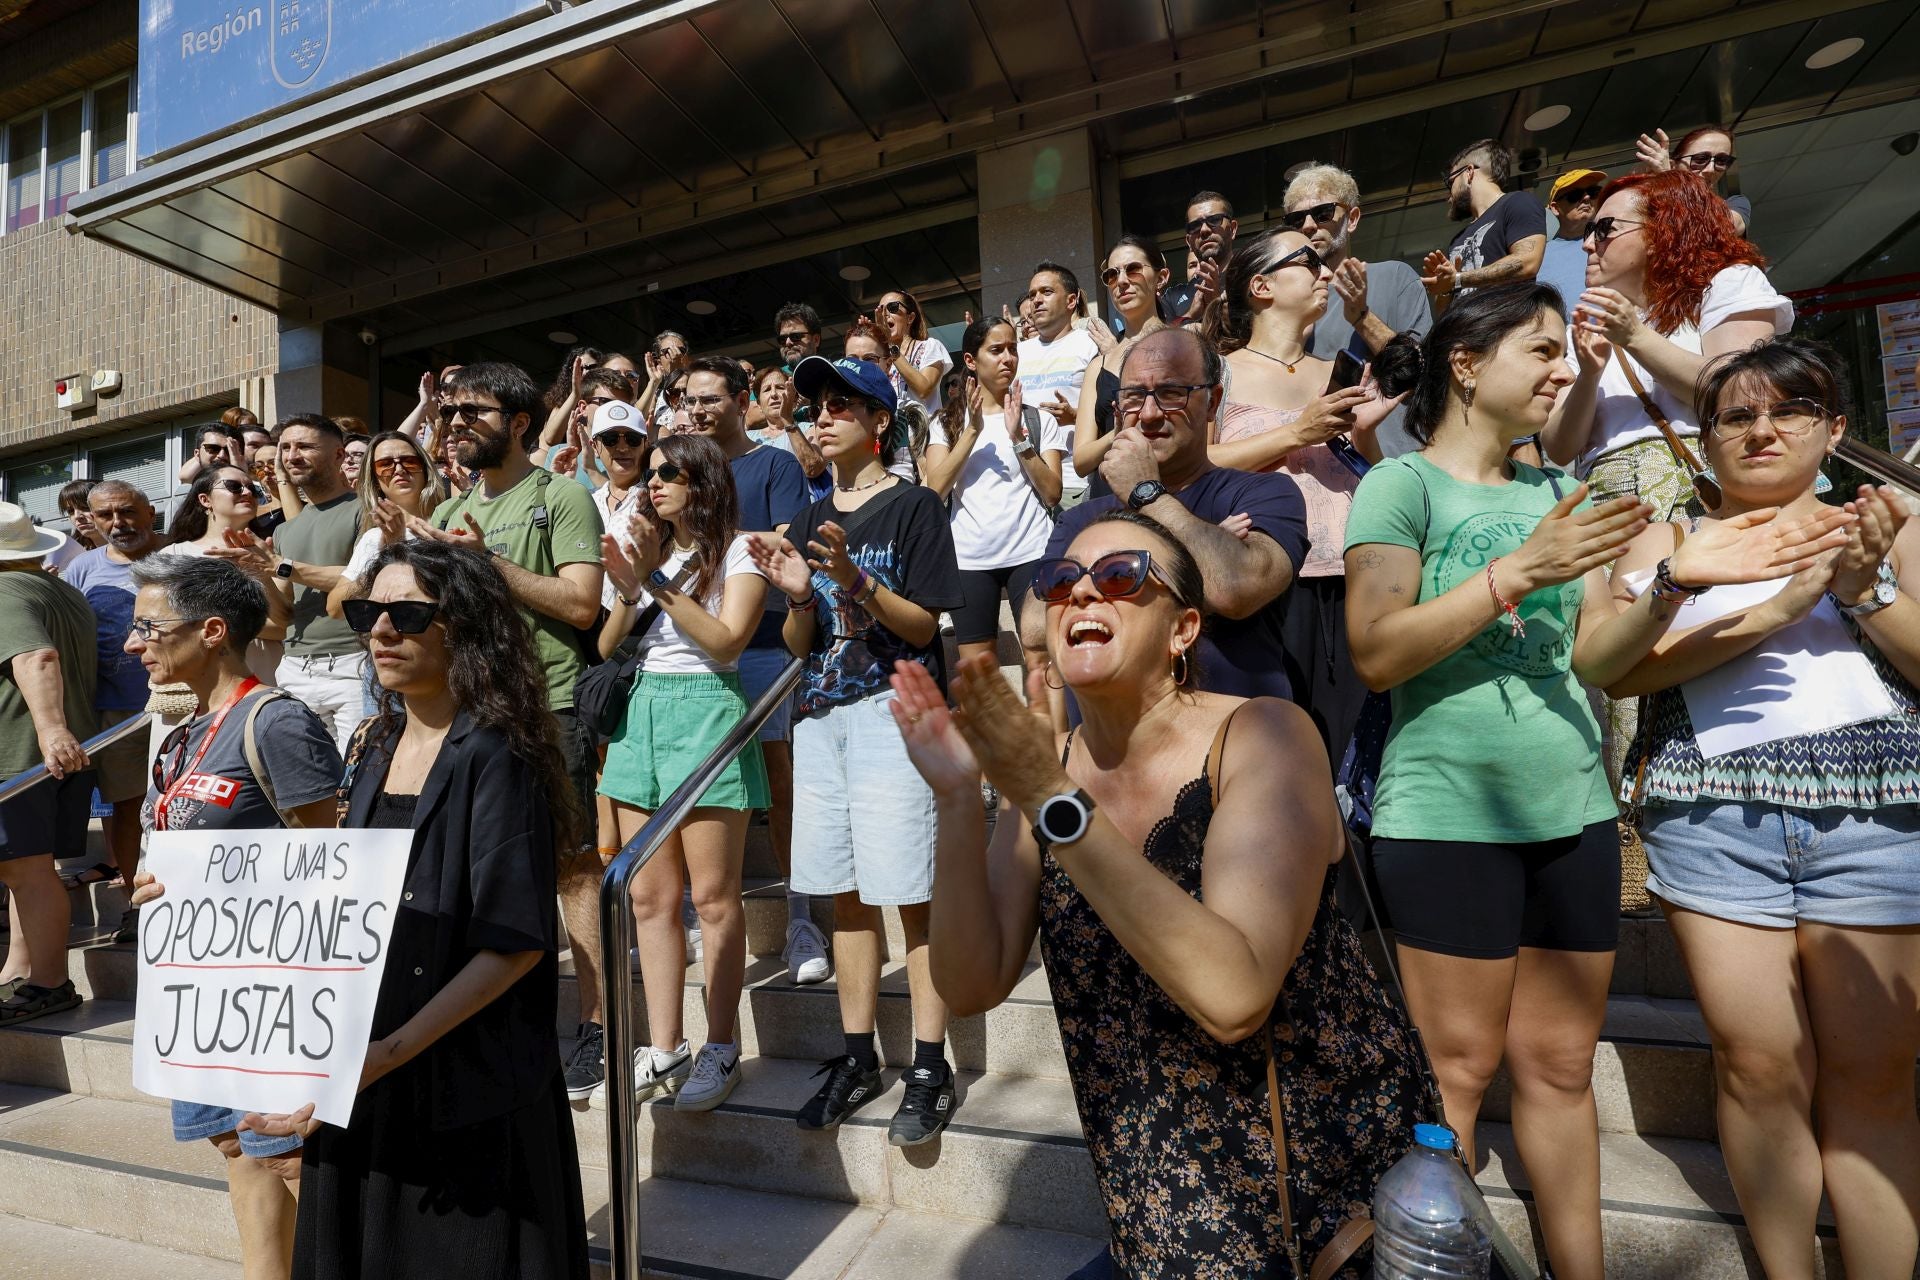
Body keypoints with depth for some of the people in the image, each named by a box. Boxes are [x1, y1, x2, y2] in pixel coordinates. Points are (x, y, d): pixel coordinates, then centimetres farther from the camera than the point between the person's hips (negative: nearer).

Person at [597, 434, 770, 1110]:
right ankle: (663, 1048, 17)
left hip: (705, 709, -6)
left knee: (713, 897, -3)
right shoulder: (648, 548, 20)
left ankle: (720, 1049, 10)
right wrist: (630, 587, -3)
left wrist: (657, 580, -12)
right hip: (640, 708, 7)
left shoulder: (737, 549, 1)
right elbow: (606, 649, 14)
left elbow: (726, 639, -12)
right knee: (650, 896, 7)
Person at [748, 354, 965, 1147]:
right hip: (820, 715, 6)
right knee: (845, 891, 11)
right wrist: (799, 597, -7)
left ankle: (930, 1067, 10)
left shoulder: (912, 506, -1)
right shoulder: (808, 522, 16)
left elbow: (923, 625, -8)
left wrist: (855, 580, -22)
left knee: (911, 890, -4)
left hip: (894, 709, -6)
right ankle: (858, 1057, 23)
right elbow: (799, 645, 13)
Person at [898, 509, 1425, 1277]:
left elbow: (1233, 996, -34)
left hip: (1327, 1167, -3)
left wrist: (1050, 802, -37)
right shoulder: (1046, 766, -6)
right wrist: (957, 797, -25)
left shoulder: (1264, 736, -21)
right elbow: (972, 985, -12)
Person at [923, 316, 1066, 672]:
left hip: (1031, 553, 0)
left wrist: (1018, 437, -12)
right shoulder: (948, 421, 9)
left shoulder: (1039, 419, 8)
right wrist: (972, 431, -11)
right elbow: (936, 489, -5)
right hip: (969, 558, 1)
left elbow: (1052, 494, -3)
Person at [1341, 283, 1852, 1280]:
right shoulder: (1401, 484, -5)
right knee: (1459, 1067, 3)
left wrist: (1677, 582, -5)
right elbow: (1376, 654, -16)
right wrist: (1519, 571, -21)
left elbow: (1596, 658, 11)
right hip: (1447, 812, -6)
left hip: (1573, 811, 6)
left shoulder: (1556, 492, 15)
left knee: (1562, 1066, 15)